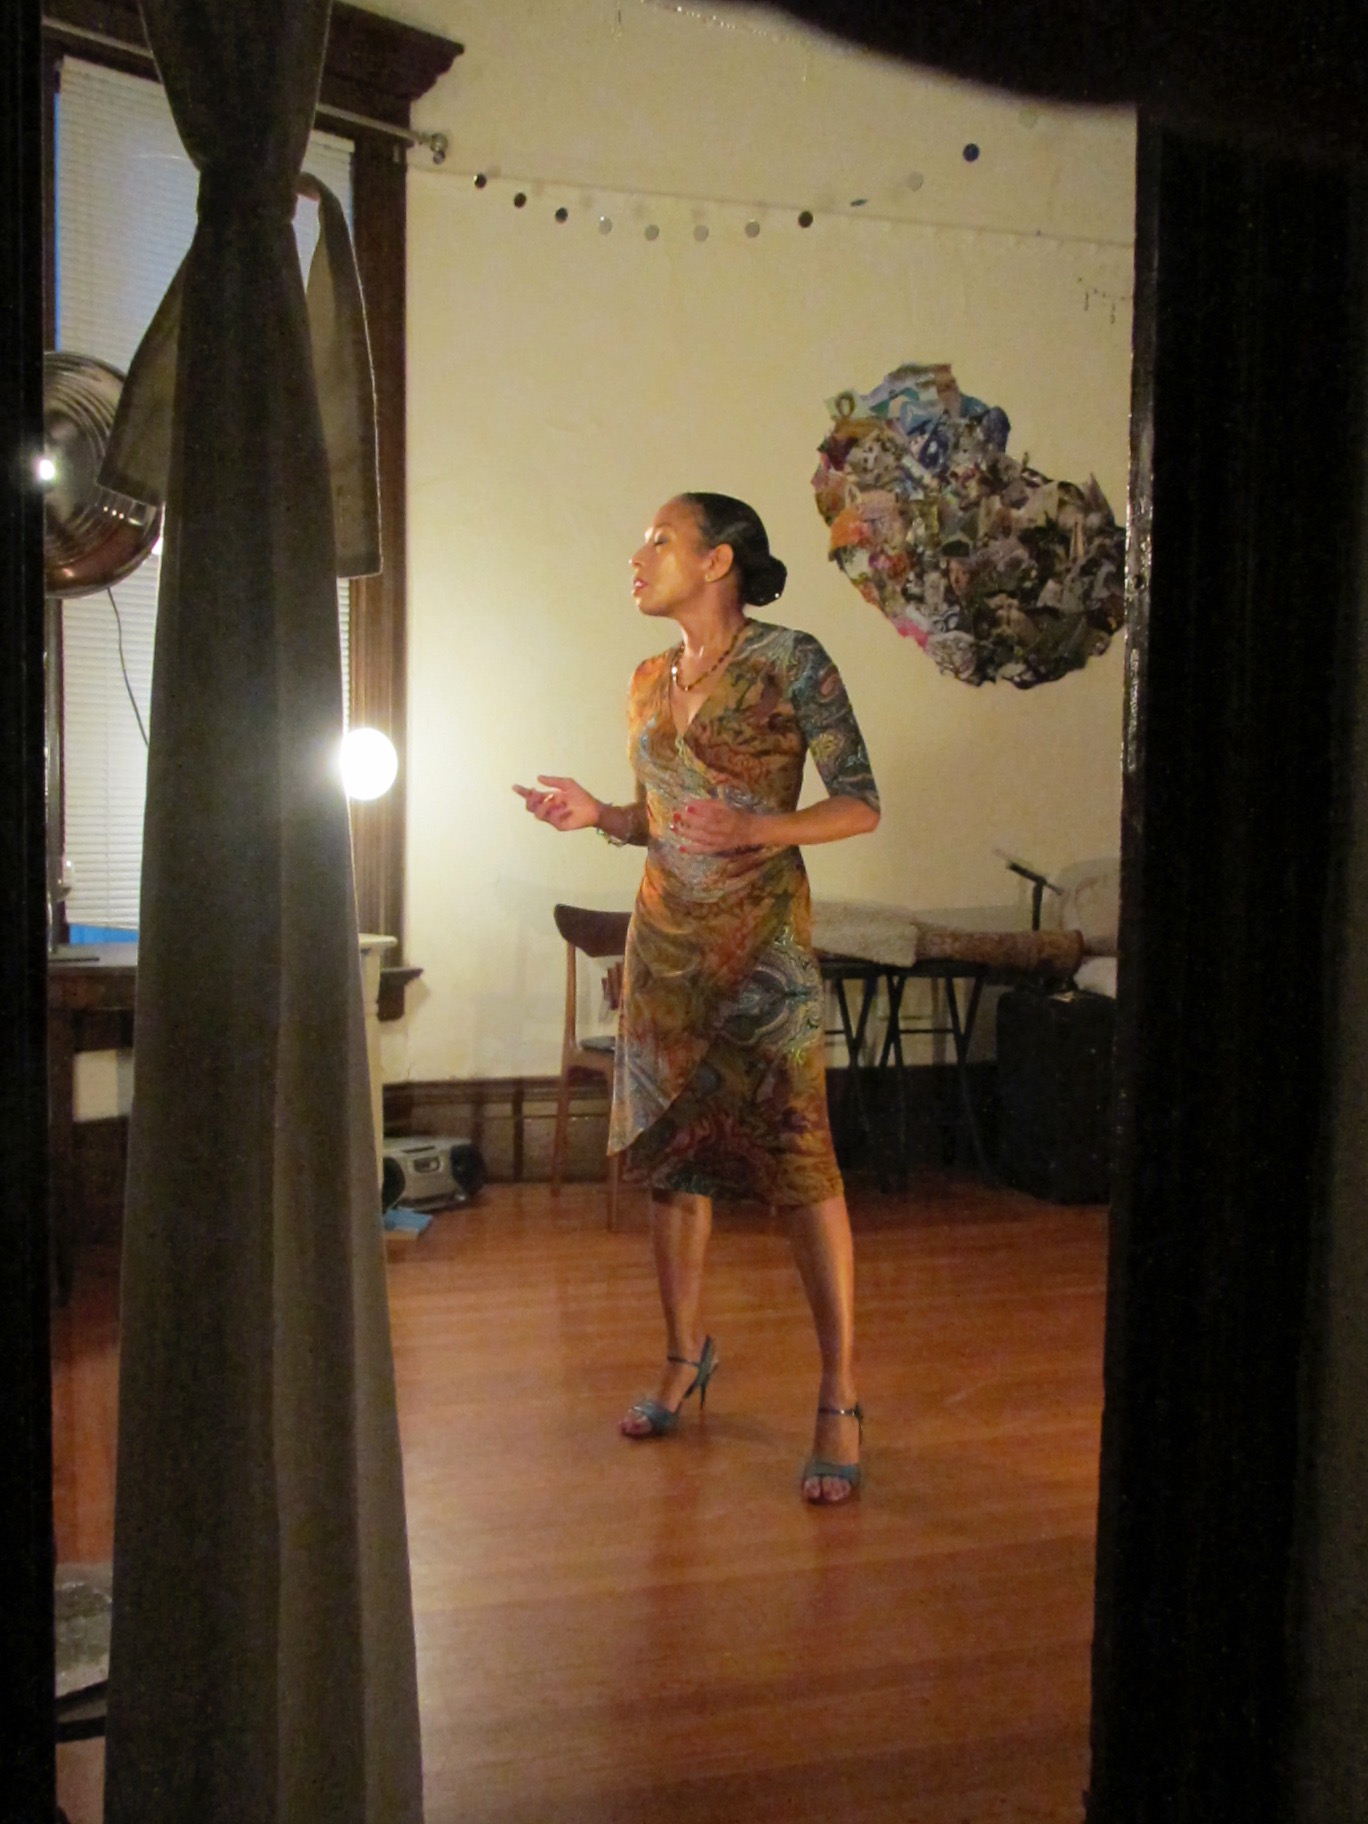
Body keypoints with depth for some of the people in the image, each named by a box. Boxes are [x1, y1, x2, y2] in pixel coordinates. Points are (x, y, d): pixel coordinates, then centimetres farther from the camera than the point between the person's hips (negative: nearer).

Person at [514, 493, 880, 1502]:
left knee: (797, 1155, -9)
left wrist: (755, 830, -21)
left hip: (762, 941, -6)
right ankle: (684, 1358, 27)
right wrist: (598, 814, 0)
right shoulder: (649, 681, 12)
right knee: (673, 1154, 11)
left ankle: (840, 1399, -2)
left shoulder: (790, 662, -7)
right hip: (667, 938, 6)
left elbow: (861, 804, -8)